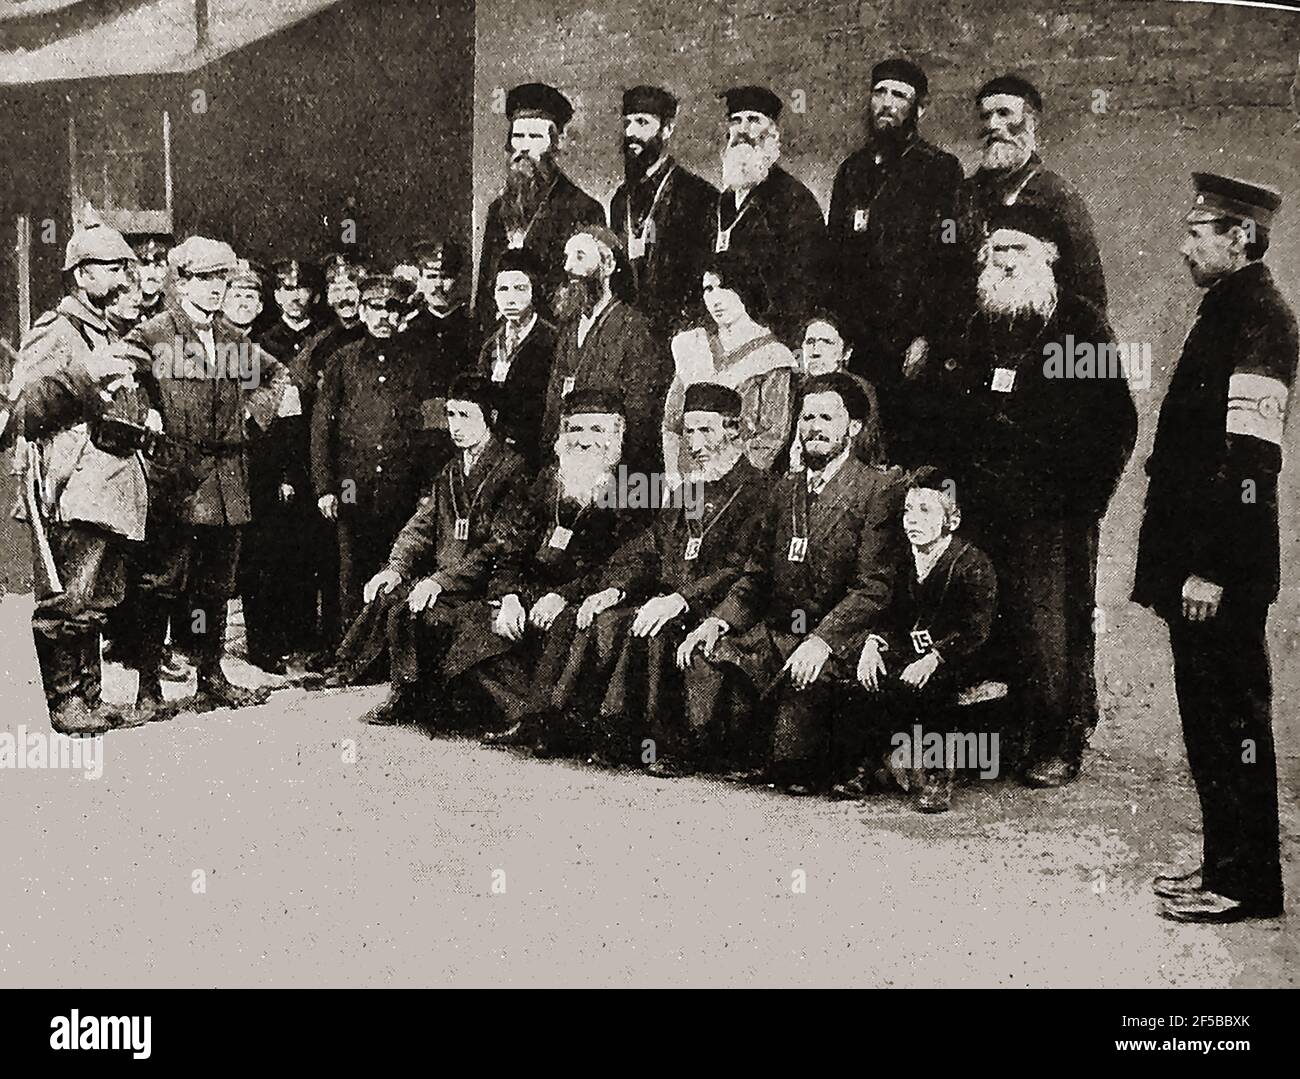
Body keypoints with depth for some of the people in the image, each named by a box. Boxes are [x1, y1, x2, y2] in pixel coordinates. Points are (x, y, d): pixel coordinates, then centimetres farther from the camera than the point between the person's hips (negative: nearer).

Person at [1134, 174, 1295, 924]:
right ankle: (1226, 863, 27)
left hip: (1224, 575, -10)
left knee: (1233, 718, -1)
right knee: (1208, 716, 16)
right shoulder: (1225, 310, 16)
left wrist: (1211, 570, -22)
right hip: (1197, 563, 10)